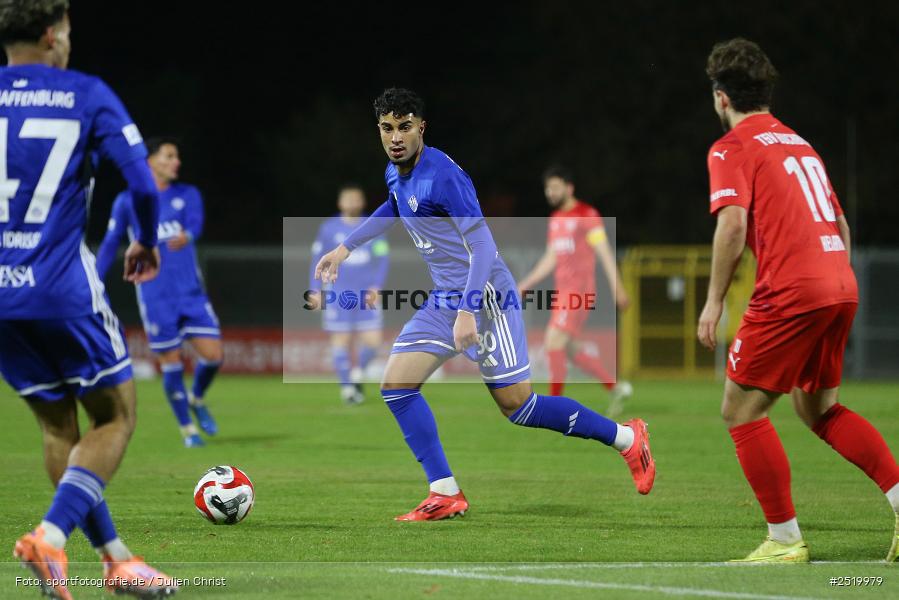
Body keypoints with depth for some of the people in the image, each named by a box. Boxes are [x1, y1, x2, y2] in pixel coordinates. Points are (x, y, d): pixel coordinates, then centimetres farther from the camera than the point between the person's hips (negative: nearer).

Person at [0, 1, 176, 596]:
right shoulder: (87, 95, -1)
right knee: (115, 416, 8)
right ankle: (50, 537, -13)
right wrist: (147, 243, 12)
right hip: (62, 289, -4)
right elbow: (142, 181, -7)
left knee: (58, 426, 16)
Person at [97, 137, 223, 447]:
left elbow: (195, 224, -14)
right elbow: (110, 244, 9)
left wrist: (185, 237, -38)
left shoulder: (188, 194, 6)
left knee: (213, 355, -6)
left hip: (192, 292, 2)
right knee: (171, 363, -1)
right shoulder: (127, 201, 2)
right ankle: (187, 428, 16)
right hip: (155, 298, -2)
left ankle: (197, 399, 25)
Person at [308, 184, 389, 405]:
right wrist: (315, 291, 0)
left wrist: (375, 288, -5)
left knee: (373, 340, -5)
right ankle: (346, 386, 7)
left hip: (366, 295, 2)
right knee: (341, 341, -4)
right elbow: (317, 260, 7)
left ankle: (357, 374, 21)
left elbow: (382, 259, 7)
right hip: (337, 294, -2)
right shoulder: (328, 229, 3)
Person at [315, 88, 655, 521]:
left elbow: (483, 246, -24)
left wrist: (468, 312, -31)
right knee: (395, 386, -3)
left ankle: (627, 438, 8)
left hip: (485, 297, -9)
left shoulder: (442, 175, -21)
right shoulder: (395, 173, 6)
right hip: (443, 301, 9)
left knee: (517, 405, -7)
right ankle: (446, 495, 0)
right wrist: (345, 249, 33)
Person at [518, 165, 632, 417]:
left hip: (579, 291, -9)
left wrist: (617, 288, -17)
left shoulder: (587, 215, -7)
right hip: (563, 291, 9)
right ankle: (616, 388, 21)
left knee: (553, 343, -15)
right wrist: (525, 284, 16)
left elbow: (604, 252, -11)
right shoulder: (555, 219, 17)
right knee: (571, 351, 9)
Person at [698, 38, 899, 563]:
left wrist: (715, 301, -10)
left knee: (742, 411, 2)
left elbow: (733, 223, -15)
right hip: (840, 287, 8)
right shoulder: (800, 144, 22)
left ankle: (786, 539, -2)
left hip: (789, 293, -8)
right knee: (818, 407, 21)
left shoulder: (732, 148, -1)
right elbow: (842, 225, 23)